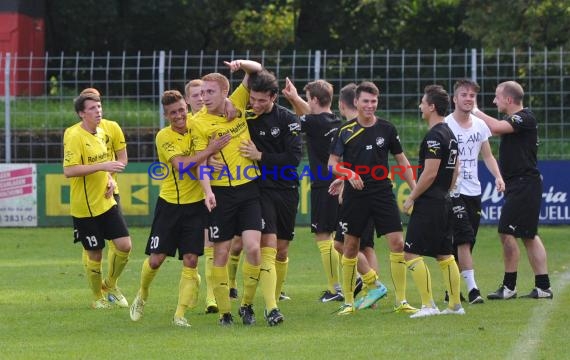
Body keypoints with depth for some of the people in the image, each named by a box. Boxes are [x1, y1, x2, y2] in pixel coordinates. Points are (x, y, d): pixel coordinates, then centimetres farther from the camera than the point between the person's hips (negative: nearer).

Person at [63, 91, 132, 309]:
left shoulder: (101, 133, 8)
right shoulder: (74, 136, -17)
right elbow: (69, 170, -25)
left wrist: (110, 179, 5)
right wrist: (102, 167, -28)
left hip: (106, 201, 7)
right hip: (84, 207, -7)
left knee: (124, 245, -1)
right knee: (94, 255, 2)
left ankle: (110, 285, 23)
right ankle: (98, 298, 23)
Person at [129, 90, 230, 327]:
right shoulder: (164, 137, -11)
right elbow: (181, 165, -24)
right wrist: (209, 150, -28)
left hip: (196, 203, 2)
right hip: (169, 203, -2)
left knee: (190, 261, -5)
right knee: (156, 258, 0)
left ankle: (180, 314, 1)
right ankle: (142, 296, 29)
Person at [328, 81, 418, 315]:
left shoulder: (387, 129, 3)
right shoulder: (346, 131, 0)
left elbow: (401, 160, 11)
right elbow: (333, 163, 2)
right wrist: (349, 174, -18)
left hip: (383, 193, 1)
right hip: (355, 196, 0)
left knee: (397, 243, -9)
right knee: (350, 247, 4)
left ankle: (402, 300, -2)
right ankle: (348, 301, 15)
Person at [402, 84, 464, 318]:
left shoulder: (434, 136, -16)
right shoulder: (450, 134, 14)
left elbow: (430, 173, -20)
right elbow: (455, 170, 20)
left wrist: (411, 198, -13)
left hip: (428, 204, -10)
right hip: (443, 202, 10)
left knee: (412, 253, -7)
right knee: (445, 255, 13)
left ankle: (428, 305, -12)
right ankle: (455, 305, 13)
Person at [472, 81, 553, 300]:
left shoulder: (526, 118, -14)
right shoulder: (514, 120, 16)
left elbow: (496, 127, -25)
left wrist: (475, 111, -13)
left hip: (524, 183, -10)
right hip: (517, 185, 10)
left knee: (507, 232, -9)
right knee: (528, 236, 10)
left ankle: (509, 287, -4)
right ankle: (543, 287, 12)